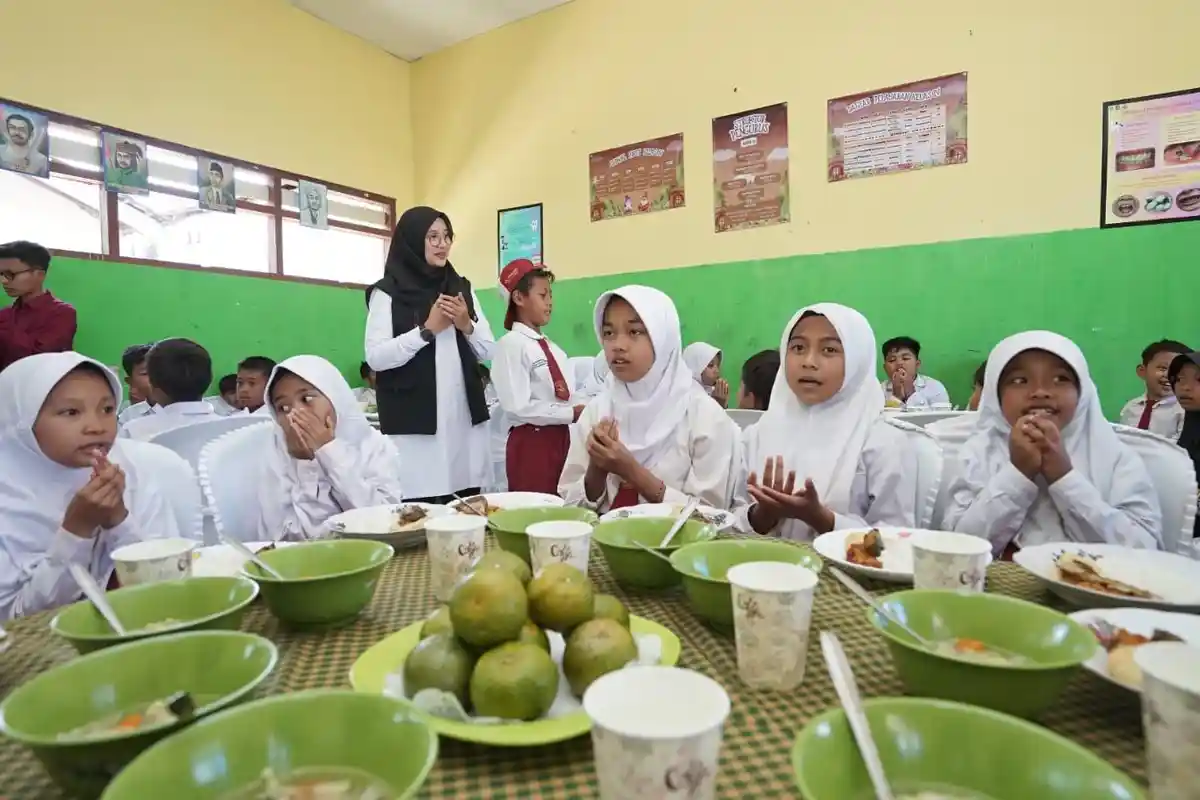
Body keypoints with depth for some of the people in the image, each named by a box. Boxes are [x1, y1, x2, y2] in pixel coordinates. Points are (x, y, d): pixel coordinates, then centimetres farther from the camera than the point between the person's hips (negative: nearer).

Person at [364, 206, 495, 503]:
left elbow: (488, 352, 13)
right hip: (413, 421, -4)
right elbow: (376, 357, -10)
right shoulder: (388, 292, 0)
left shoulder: (462, 288, 14)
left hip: (465, 417, 4)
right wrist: (428, 329, -13)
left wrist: (467, 325, -5)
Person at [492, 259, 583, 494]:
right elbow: (519, 407, -18)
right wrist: (571, 413, -16)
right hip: (530, 444, -7)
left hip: (560, 439, 7)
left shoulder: (553, 348, 12)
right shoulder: (511, 344, -11)